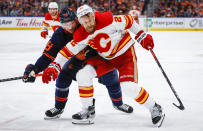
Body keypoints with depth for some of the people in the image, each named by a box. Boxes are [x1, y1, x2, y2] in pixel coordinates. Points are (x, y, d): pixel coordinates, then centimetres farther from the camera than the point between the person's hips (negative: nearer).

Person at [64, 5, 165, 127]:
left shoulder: (108, 21, -29)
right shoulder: (81, 36, -15)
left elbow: (128, 21, -16)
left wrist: (142, 36, -11)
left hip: (125, 52, -5)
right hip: (105, 58, 5)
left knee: (128, 86, -22)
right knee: (83, 75, -8)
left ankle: (155, 109, -3)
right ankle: (88, 109, 10)